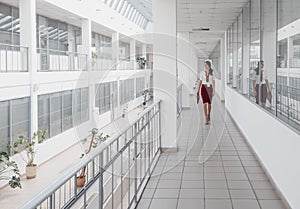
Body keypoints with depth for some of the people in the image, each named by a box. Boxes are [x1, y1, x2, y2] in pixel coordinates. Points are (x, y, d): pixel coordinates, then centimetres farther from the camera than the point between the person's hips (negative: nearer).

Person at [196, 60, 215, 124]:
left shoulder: (212, 73, 1)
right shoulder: (202, 73, 1)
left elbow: (213, 82, -2)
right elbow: (200, 82, 4)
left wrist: (213, 90, -11)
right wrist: (198, 91, 3)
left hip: (210, 88, 1)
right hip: (204, 88, -1)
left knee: (209, 103, 10)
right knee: (205, 103, -12)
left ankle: (208, 116, 32)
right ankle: (206, 119, -12)